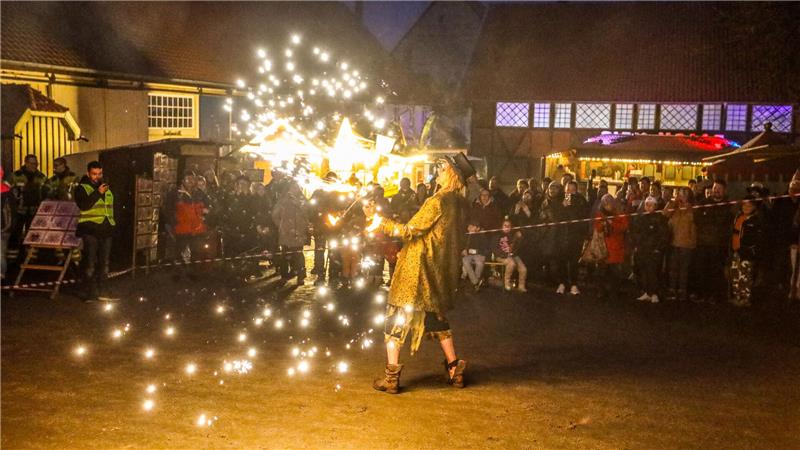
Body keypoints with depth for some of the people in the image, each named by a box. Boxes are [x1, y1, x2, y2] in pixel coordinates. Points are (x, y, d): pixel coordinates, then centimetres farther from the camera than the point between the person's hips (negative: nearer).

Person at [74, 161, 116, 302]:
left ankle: (102, 291, 17)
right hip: (90, 229, -6)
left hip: (106, 229, 6)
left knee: (104, 262, 10)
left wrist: (112, 224, 20)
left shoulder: (107, 188, 19)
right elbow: (83, 205, -17)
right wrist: (98, 193, -23)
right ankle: (90, 292, -1)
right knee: (90, 262, -6)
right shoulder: (82, 188, -1)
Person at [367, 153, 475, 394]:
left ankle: (391, 376, 1)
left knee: (396, 319, 0)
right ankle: (455, 370, 22)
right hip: (441, 272, 8)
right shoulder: (459, 204, 7)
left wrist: (380, 221, -12)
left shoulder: (438, 201, -19)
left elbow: (410, 230, -19)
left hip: (418, 270, -8)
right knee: (437, 316, 21)